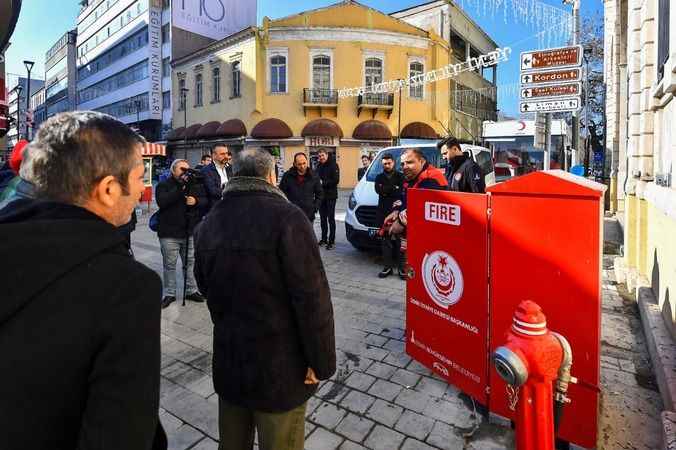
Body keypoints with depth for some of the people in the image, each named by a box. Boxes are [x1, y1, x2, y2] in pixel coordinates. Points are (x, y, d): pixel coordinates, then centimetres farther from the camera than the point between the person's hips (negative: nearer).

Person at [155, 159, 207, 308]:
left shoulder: (195, 184, 8)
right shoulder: (163, 185, -3)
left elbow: (205, 200, 9)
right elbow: (162, 202, -20)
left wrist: (196, 201, -14)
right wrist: (180, 187, -24)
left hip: (191, 232, 3)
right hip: (169, 234, -3)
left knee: (191, 262, 12)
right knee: (169, 265, 8)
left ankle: (192, 291, 26)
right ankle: (169, 294, 22)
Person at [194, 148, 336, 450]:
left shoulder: (207, 224, 1)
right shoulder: (286, 217, -20)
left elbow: (206, 287, 11)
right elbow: (312, 297, -21)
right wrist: (321, 361, -11)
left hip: (227, 360, 6)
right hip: (279, 364, -5)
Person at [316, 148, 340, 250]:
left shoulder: (333, 165, -9)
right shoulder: (319, 166, 12)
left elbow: (336, 180, -17)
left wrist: (323, 182, -19)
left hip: (331, 196, -7)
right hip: (321, 195, 7)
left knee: (331, 218, -2)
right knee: (323, 218, 13)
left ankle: (331, 241, 5)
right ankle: (324, 239, 25)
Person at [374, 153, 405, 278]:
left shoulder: (400, 176, 8)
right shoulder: (379, 177, 16)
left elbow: (401, 192, -8)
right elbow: (378, 190, -3)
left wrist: (385, 190, -9)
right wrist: (394, 188, -8)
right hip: (383, 212, 3)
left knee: (399, 240, -3)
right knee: (386, 240, 4)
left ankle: (401, 266, 3)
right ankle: (388, 267, 9)